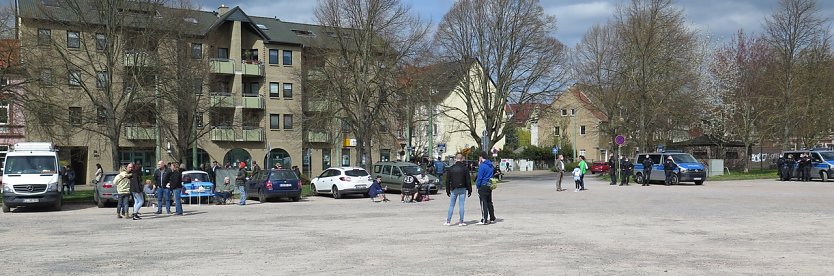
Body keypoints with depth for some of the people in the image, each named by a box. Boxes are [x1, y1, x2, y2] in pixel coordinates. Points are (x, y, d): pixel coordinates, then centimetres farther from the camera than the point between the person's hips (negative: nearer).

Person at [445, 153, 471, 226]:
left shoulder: (451, 168, 2)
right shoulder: (465, 168, -4)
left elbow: (447, 180, 5)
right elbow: (468, 180, -4)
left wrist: (448, 191, 11)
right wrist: (469, 190, 1)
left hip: (454, 189, 2)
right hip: (462, 189, -1)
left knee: (451, 205, 8)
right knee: (461, 205, 0)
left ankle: (448, 221, 7)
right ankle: (461, 222, 1)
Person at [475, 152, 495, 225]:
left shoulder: (482, 166, -15)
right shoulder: (490, 165, 10)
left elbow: (479, 177, -14)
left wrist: (477, 185, -6)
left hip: (483, 186, -8)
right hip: (490, 186, 8)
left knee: (484, 203, -5)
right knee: (489, 202, 16)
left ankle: (484, 220, -6)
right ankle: (492, 218, 23)